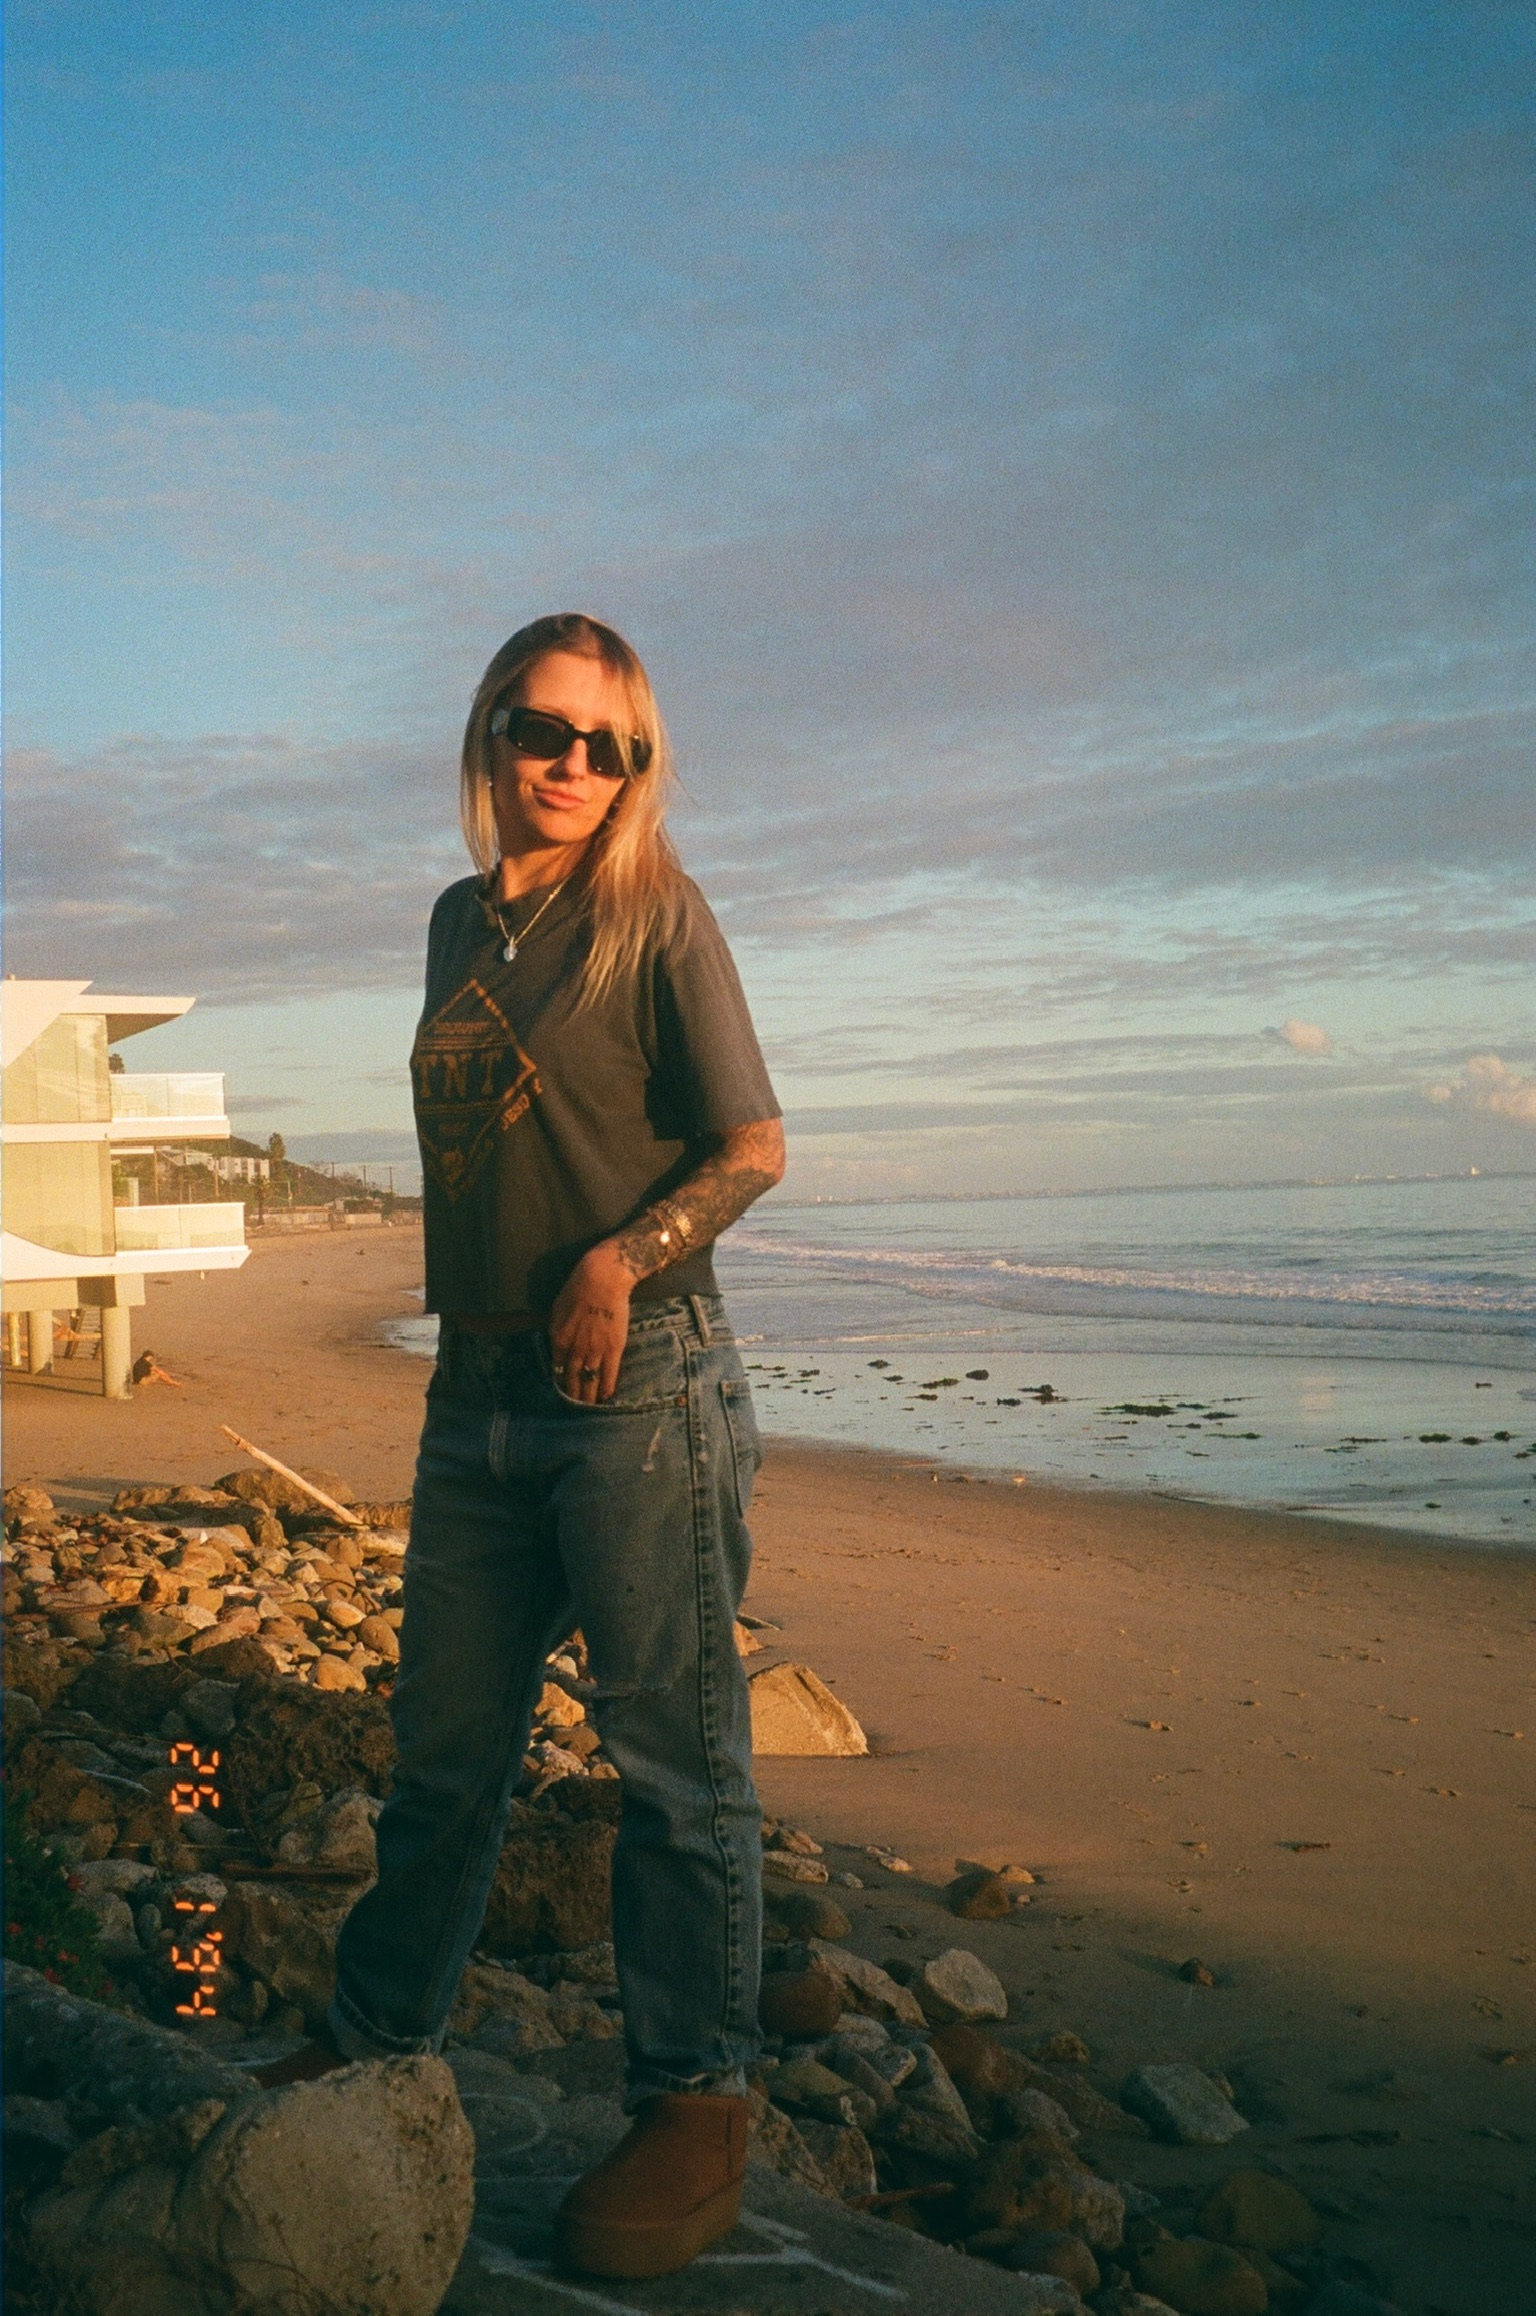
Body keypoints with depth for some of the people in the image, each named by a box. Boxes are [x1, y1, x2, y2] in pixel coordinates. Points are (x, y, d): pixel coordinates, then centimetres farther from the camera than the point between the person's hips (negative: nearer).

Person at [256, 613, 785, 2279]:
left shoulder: (654, 914, -3)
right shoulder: (458, 922, 14)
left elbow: (753, 1146, -5)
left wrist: (622, 1259, -18)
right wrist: (463, 1326, 16)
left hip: (636, 1383, -6)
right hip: (479, 1389, 6)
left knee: (670, 1749, 1)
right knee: (443, 1743, 15)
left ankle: (696, 2106, 13)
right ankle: (374, 2041, 31)